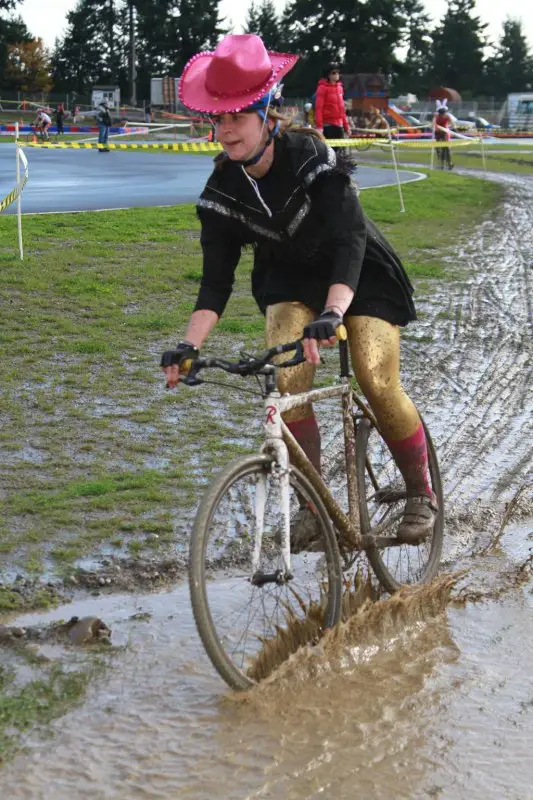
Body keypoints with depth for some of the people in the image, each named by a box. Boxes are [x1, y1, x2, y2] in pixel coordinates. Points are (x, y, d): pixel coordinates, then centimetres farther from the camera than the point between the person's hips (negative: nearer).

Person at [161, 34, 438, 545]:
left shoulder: (312, 158, -27)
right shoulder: (223, 188, -14)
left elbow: (349, 242, -36)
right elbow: (216, 280, -13)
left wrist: (331, 314, -51)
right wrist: (189, 345, -27)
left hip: (358, 278, -3)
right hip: (290, 282, 3)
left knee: (378, 383, -19)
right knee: (287, 380, -21)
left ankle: (421, 492, 5)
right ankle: (314, 502, -5)